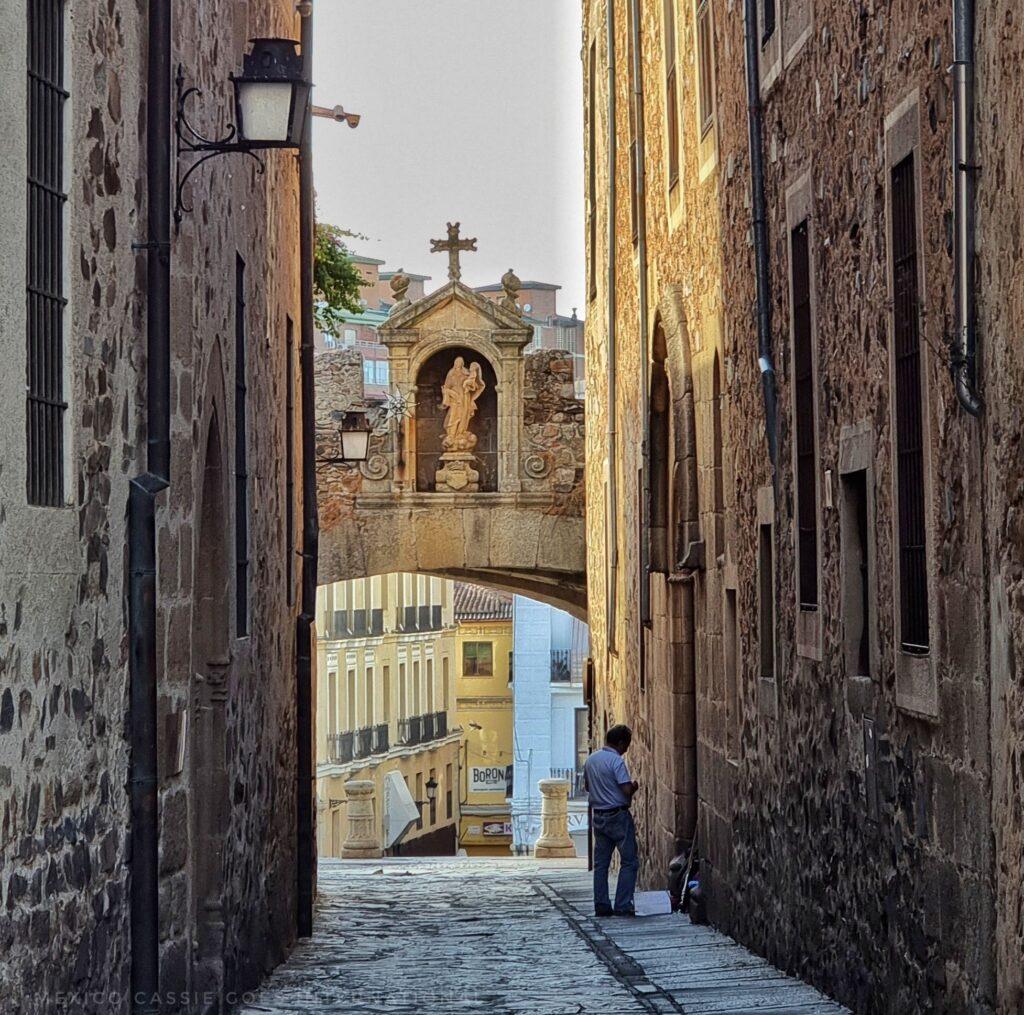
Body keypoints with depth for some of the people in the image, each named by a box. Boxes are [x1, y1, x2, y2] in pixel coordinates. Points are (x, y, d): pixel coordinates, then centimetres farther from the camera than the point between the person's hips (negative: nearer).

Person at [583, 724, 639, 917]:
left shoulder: (591, 760, 8)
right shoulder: (617, 761, -15)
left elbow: (587, 786, 20)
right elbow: (627, 790, -20)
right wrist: (634, 787, 1)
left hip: (598, 816, 7)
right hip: (618, 815, -7)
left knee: (600, 863, 10)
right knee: (629, 862, -1)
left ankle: (601, 906, 9)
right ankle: (623, 906, -6)